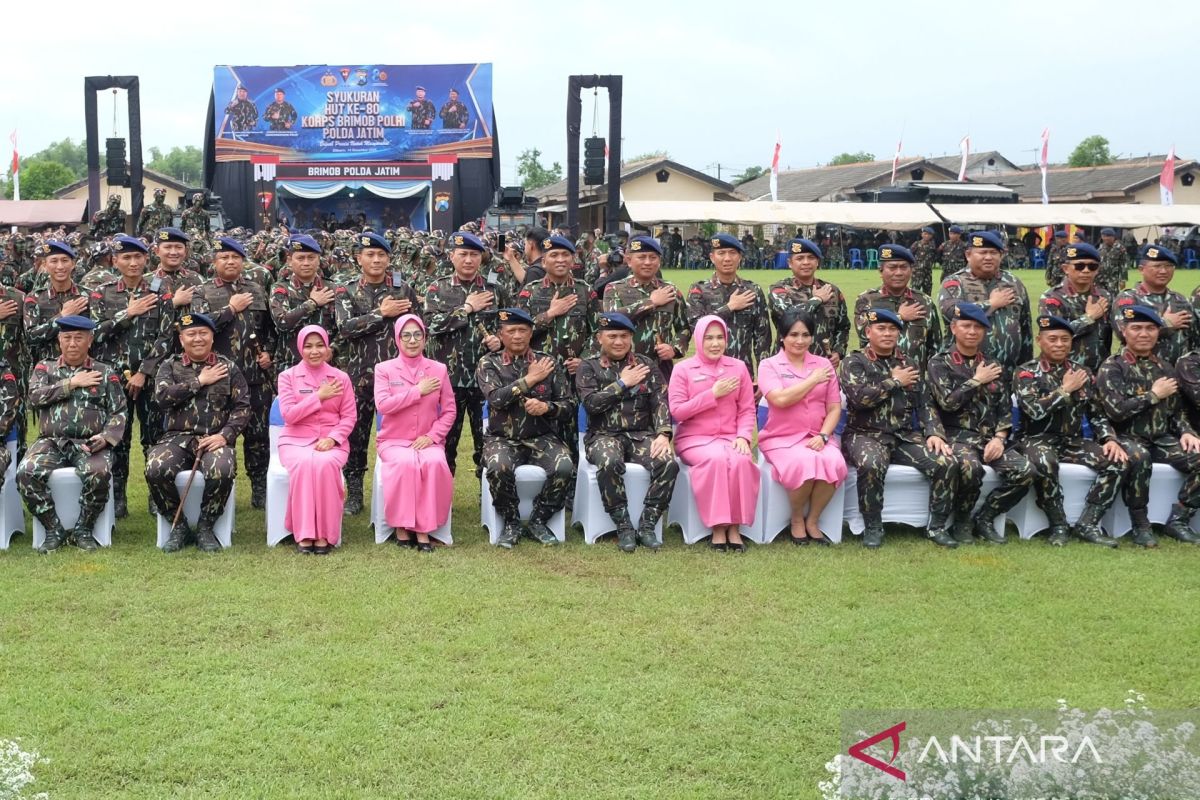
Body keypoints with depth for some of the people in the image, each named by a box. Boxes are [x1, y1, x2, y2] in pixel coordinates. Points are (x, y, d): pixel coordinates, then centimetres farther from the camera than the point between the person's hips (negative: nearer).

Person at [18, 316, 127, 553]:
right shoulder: (45, 367, 16)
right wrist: (72, 383, -4)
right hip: (51, 441, 1)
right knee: (26, 472, -29)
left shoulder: (105, 373, 12)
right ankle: (54, 529, -11)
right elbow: (34, 397, -3)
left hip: (90, 444, -1)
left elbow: (118, 413, 6)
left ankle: (84, 529, -11)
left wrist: (105, 437, -13)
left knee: (99, 472, -35)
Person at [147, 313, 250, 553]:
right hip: (177, 437, 1)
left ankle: (205, 527, -9)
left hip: (215, 439, -1)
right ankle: (178, 524, -5)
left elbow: (242, 406, 4)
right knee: (156, 468, -31)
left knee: (222, 470, -35)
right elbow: (162, 396, -6)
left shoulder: (228, 368, 12)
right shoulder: (169, 366, 14)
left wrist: (225, 435, -12)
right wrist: (200, 381, -4)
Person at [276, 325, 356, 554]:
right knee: (303, 463, -36)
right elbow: (288, 414, -5)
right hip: (296, 440, 0)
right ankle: (304, 533, -29)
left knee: (325, 463, -35)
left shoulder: (340, 378, 8)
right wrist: (319, 396, -10)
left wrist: (333, 438, -13)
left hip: (332, 441, 0)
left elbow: (349, 416, 4)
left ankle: (324, 533, -27)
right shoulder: (287, 376, 6)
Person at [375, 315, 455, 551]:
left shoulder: (438, 369, 7)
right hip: (393, 441, -1)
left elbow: (449, 410, 5)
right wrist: (418, 391, -14)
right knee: (406, 463, -35)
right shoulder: (384, 369, 3)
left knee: (435, 463, -33)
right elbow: (383, 405, -14)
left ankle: (423, 528, -22)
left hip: (428, 440, 1)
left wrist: (432, 436, -9)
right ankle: (401, 526, -19)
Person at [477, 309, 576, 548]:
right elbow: (496, 398, -14)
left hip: (542, 437, 1)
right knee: (498, 467, -35)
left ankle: (539, 520, -3)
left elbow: (569, 405, 5)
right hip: (503, 438, -1)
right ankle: (511, 523, -7)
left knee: (565, 467, -29)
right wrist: (529, 379, -10)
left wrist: (547, 407, -16)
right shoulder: (489, 363, 4)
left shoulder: (549, 362, 7)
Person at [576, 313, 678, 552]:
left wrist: (663, 434, -14)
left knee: (669, 463, -28)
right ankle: (623, 527, -22)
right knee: (610, 462, -37)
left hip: (642, 434, 2)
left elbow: (661, 402, 2)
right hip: (604, 435, -2)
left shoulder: (645, 364, 12)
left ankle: (647, 526, -17)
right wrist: (623, 383, -6)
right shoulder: (589, 367, 8)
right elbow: (591, 403, -9)